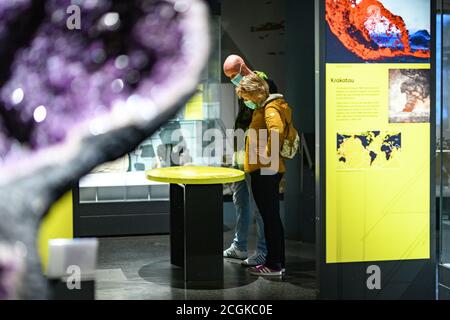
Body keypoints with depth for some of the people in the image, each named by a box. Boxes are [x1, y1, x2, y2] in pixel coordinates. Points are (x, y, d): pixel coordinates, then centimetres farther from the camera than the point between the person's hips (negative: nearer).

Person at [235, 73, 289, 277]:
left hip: (265, 170, -10)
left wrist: (268, 155, -26)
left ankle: (274, 264, 2)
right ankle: (277, 261, 21)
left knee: (270, 217, -4)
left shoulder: (270, 109, -14)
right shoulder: (265, 107, 16)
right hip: (265, 170, 10)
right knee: (271, 217, 13)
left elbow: (277, 131, -32)